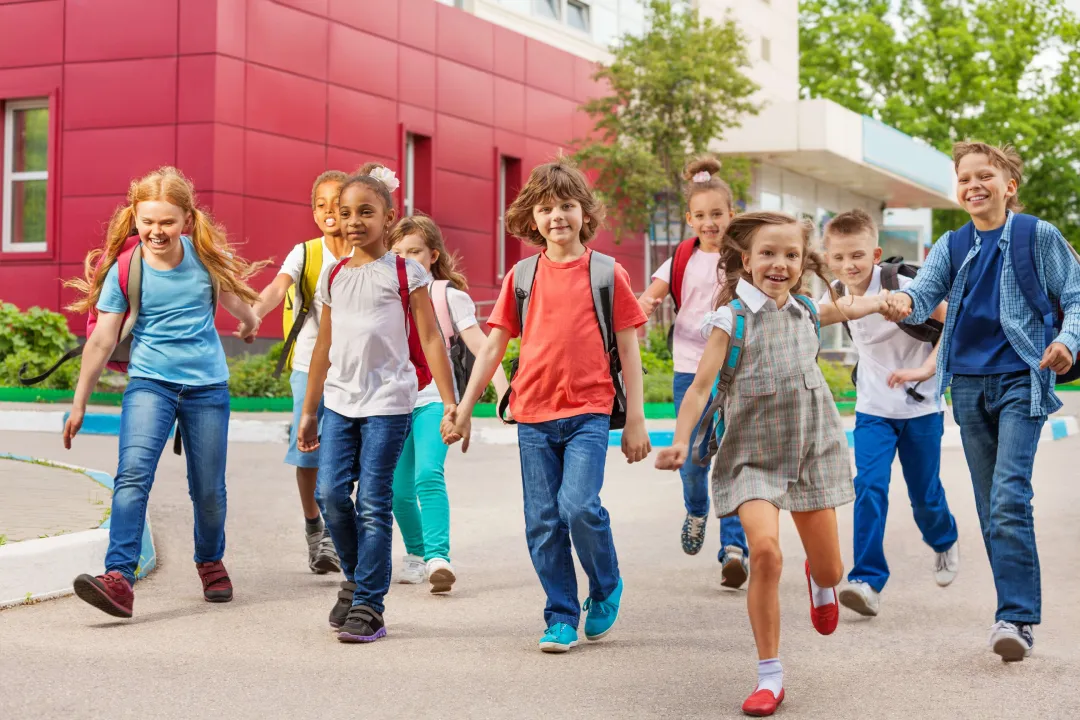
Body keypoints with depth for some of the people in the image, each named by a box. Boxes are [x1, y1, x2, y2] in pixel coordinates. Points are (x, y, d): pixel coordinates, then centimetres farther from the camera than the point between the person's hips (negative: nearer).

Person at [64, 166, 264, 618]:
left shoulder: (205, 256, -3)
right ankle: (119, 579, -29)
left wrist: (249, 322, 39)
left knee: (209, 490, 8)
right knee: (133, 474, -23)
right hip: (150, 382, -1)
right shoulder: (123, 271, -7)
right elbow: (102, 340, -4)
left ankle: (210, 561, 36)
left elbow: (232, 297, 19)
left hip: (208, 385, 2)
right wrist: (79, 405, -2)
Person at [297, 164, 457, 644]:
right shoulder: (334, 276, 13)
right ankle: (355, 579, 18)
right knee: (330, 491, -6)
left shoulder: (406, 273, 0)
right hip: (339, 400, 4)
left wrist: (450, 403, -9)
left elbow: (430, 339, -2)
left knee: (373, 501, -5)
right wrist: (309, 412, 19)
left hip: (388, 401, -4)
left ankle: (368, 606, 1)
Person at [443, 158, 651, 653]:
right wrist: (464, 409, 7)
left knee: (579, 505, -19)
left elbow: (628, 350, 3)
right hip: (533, 414, 3)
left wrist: (635, 421, 0)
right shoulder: (522, 276, 7)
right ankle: (561, 618, 17)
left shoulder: (607, 274, 1)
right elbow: (493, 346, 10)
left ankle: (606, 590, 8)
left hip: (588, 412, -3)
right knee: (543, 523, 3)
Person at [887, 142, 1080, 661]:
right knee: (990, 508, 9)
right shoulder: (952, 246, 9)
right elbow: (925, 292, -5)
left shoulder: (1038, 236, -1)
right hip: (968, 383, 5)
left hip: (1021, 380, -5)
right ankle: (1018, 613, 18)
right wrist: (904, 302, -29)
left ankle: (1017, 617, -14)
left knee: (1009, 500, -17)